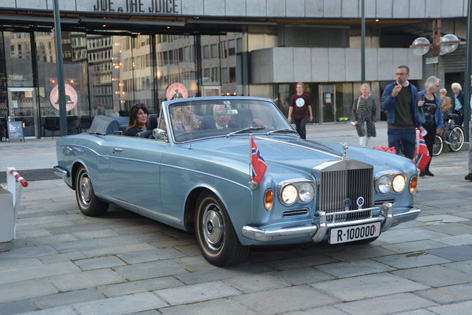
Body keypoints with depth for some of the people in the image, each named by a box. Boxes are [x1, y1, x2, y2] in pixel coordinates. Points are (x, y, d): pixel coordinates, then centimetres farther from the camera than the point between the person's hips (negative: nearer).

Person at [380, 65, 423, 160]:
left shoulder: (413, 89, 9)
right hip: (394, 129, -2)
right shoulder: (389, 88, 0)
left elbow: (415, 109, 16)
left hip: (409, 129, 2)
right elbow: (383, 106, -7)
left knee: (410, 157, 6)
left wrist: (419, 125, 12)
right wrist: (392, 96, -22)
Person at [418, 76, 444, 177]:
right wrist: (417, 105, -22)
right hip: (422, 125, -5)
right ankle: (422, 169, -2)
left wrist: (440, 126, 6)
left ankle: (427, 169, 16)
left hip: (432, 126, 5)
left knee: (430, 147, 7)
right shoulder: (419, 96, -2)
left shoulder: (436, 99, 13)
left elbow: (439, 112, 15)